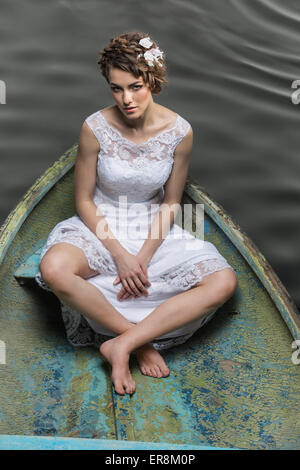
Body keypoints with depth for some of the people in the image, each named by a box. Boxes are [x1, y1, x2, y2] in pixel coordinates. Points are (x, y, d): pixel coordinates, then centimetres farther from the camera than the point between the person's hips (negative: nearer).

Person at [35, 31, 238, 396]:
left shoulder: (179, 131, -11)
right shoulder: (95, 128, -14)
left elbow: (170, 204, -2)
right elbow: (84, 201, -7)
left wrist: (143, 259, -14)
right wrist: (120, 255, -18)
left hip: (154, 229, 2)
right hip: (101, 226, -1)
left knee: (223, 282, -21)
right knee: (54, 268, -34)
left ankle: (121, 344, -20)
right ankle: (140, 340, -15)